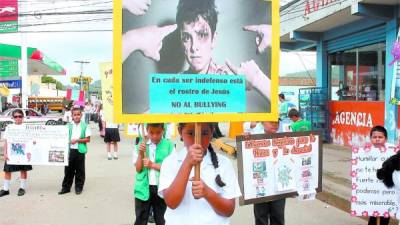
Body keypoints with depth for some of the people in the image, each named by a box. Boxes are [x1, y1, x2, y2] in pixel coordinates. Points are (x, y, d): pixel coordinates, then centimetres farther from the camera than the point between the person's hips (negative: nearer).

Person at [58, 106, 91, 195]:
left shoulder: (85, 126, -1)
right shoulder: (68, 126, 6)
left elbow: (88, 139, -3)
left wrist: (77, 140, -12)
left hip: (80, 150, -2)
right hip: (70, 150, 2)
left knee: (80, 170, 5)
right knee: (68, 169, 7)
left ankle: (79, 187, 18)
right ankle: (66, 187, 18)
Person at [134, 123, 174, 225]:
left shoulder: (169, 145, -5)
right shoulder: (142, 145, 1)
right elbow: (138, 169, -2)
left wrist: (153, 165, -17)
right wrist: (140, 153, -16)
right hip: (144, 188, 2)